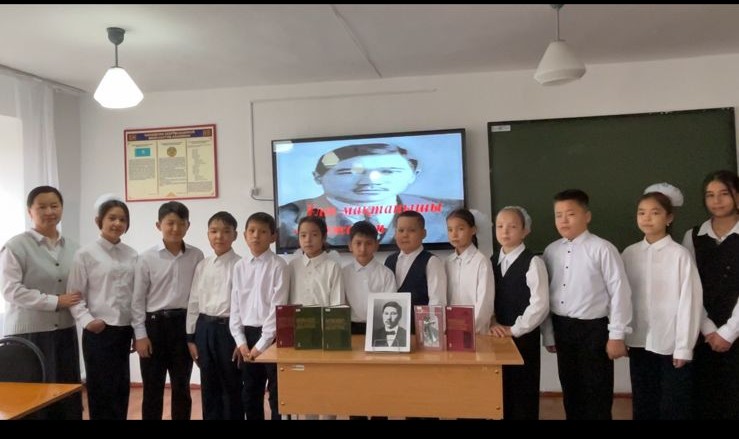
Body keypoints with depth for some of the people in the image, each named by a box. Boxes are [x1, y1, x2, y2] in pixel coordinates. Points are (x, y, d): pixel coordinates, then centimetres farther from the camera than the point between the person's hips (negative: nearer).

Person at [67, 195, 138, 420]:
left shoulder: (132, 255, 6)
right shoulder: (86, 254, -6)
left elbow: (137, 294, 9)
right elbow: (74, 294, -6)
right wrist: (86, 320, -19)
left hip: (125, 330, 4)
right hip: (99, 332, -4)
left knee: (121, 388, 13)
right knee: (101, 389, 5)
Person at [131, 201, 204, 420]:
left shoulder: (196, 256, 1)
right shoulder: (147, 258, -4)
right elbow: (138, 299, -2)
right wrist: (140, 334, -5)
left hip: (184, 324, 2)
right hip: (154, 324, -1)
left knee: (182, 387, 11)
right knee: (152, 388, 8)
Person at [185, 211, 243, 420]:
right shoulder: (202, 266, 7)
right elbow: (193, 302, 10)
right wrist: (191, 337, 9)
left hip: (229, 328, -4)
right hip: (204, 328, 4)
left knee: (232, 386, 6)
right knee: (209, 387, 14)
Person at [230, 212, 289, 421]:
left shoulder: (278, 265, -8)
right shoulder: (239, 267, 7)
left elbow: (278, 307, -12)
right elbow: (235, 306, 8)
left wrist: (261, 344, -14)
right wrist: (240, 341, 0)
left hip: (271, 336, -5)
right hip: (247, 335, 5)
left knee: (277, 395, 4)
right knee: (249, 394, 14)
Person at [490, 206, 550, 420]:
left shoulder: (533, 262, -10)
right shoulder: (491, 261, 8)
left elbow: (540, 304, -17)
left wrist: (515, 330, -15)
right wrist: (492, 323, -6)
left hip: (524, 337, -5)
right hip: (497, 336, 5)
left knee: (523, 394, 5)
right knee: (499, 392, 12)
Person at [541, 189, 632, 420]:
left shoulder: (602, 249, -13)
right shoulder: (551, 251, 2)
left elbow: (620, 292, -11)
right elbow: (547, 294, 7)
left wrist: (616, 335, -10)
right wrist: (549, 334, 10)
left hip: (593, 329, -5)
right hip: (562, 328, 5)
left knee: (596, 396, 8)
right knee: (571, 392, 18)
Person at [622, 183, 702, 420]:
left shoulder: (680, 254, -10)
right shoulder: (629, 254, 1)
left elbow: (689, 301, -9)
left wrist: (684, 347, -9)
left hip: (671, 345, -3)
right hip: (639, 342, 4)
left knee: (674, 408, 9)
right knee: (643, 406, 16)